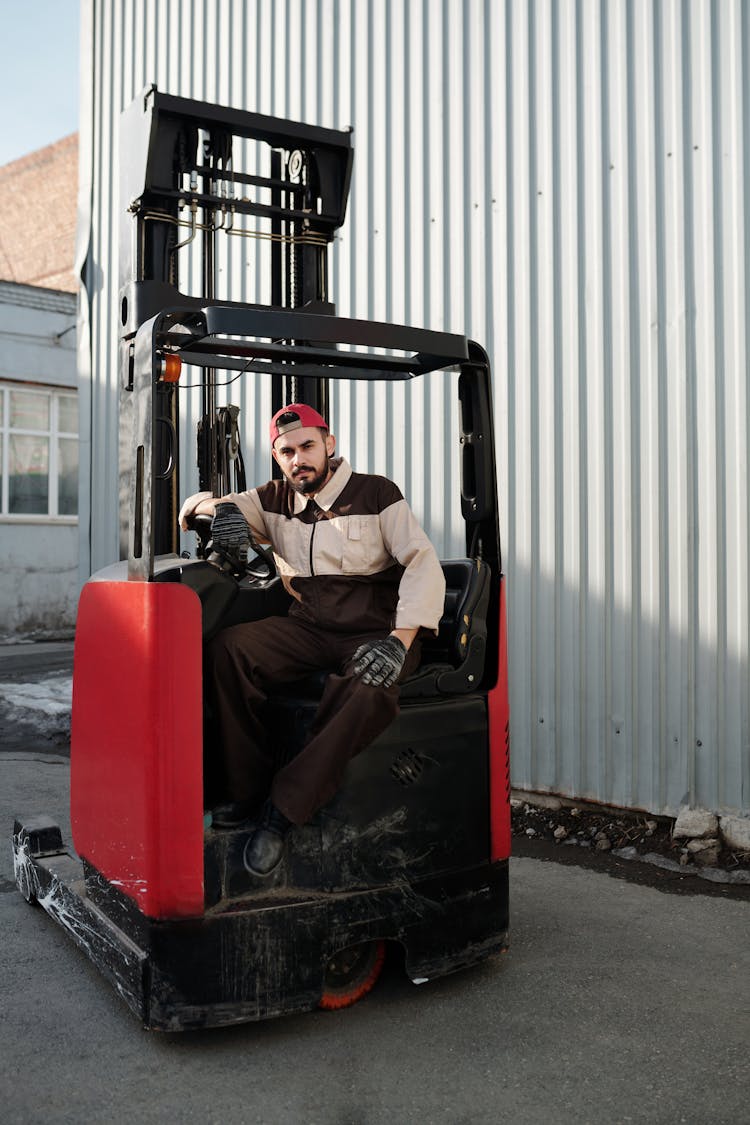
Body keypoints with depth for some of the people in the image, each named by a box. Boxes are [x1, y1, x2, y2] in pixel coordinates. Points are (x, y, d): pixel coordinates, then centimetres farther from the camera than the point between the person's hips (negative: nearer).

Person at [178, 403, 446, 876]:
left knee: (369, 689, -37)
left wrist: (400, 640, -24)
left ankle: (284, 809, -26)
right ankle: (249, 792, -13)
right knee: (228, 649, -23)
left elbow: (424, 565, -8)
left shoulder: (376, 494, 1)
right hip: (307, 629, 4)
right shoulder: (275, 500, 13)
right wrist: (219, 506, -11)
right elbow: (195, 507, 16)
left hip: (372, 632, -3)